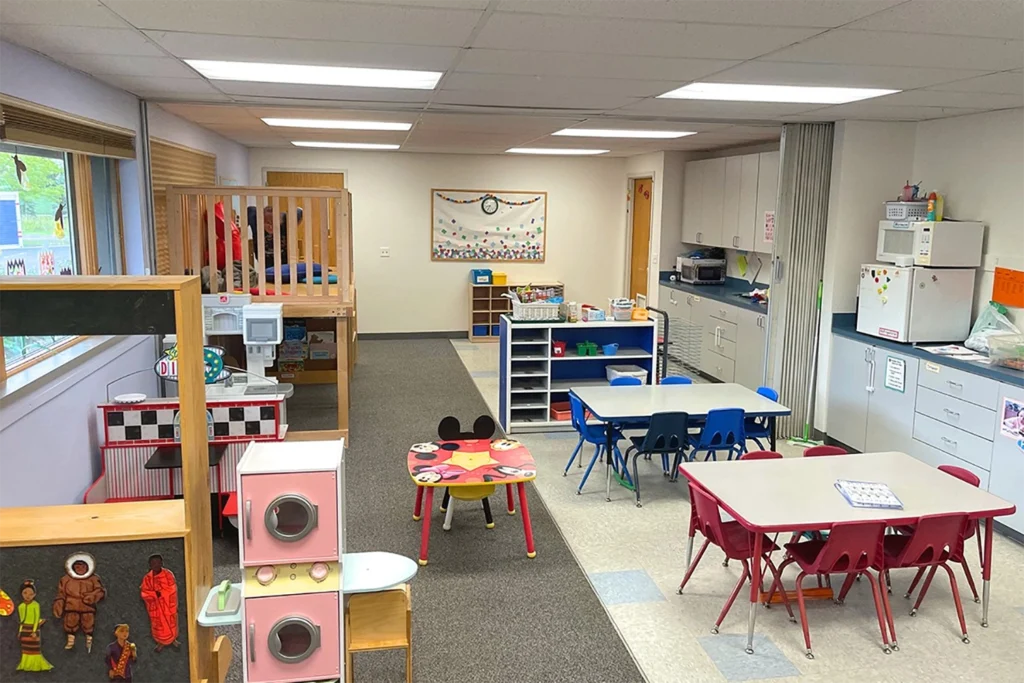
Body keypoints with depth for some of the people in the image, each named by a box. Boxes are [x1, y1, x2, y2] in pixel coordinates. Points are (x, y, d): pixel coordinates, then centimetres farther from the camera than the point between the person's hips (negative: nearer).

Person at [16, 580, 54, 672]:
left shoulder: (35, 605, -11)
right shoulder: (21, 606, 3)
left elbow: (37, 618, -10)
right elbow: (21, 620, 10)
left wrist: (34, 631, -13)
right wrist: (20, 631, 9)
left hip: (33, 629, -5)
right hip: (24, 630, 5)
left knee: (34, 648, 2)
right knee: (26, 649, 12)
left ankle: (36, 664, 13)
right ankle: (27, 665, 22)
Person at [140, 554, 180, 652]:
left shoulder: (168, 574, -15)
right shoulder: (147, 578, -13)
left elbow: (172, 589, -16)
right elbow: (145, 594, -13)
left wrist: (159, 592, -23)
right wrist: (156, 594, -25)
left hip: (168, 605, 0)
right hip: (156, 607, 0)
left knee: (171, 623, 18)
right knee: (159, 624, 17)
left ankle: (173, 639, 41)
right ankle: (161, 642, 40)